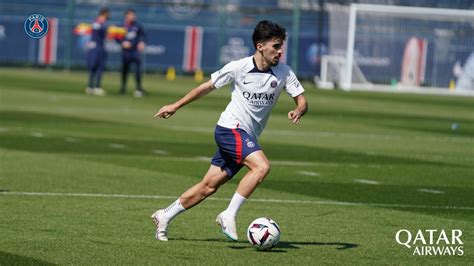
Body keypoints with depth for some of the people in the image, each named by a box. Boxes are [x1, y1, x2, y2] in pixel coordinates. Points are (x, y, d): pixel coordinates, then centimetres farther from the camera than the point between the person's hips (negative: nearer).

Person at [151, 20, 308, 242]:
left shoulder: (284, 73, -1)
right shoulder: (238, 67, -10)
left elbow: (302, 101, 1)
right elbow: (207, 87, 3)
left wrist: (298, 111, -24)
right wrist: (176, 106, 10)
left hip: (248, 138, 5)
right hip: (230, 129, -5)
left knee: (209, 186, 7)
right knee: (262, 166, -27)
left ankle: (164, 217, 21)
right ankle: (229, 215, -22)